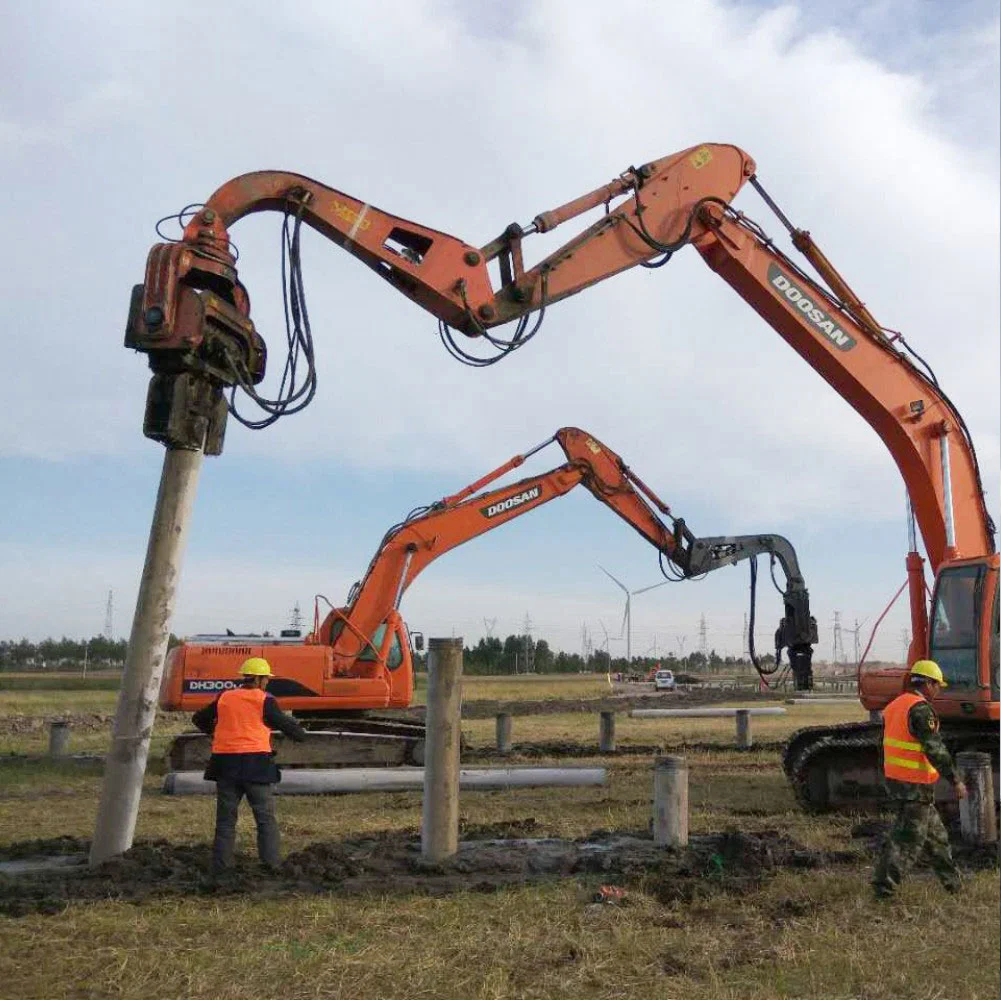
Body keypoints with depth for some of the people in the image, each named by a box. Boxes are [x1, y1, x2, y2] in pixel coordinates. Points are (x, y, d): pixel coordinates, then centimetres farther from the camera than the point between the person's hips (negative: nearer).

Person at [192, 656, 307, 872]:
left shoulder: (224, 698, 9)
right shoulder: (264, 701, -4)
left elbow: (199, 718, 22)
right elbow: (286, 724, 0)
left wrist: (214, 732, 39)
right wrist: (300, 734, 20)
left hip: (225, 763, 4)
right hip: (256, 763, -4)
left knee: (226, 818, 13)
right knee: (265, 818, 6)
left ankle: (221, 865, 13)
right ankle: (272, 862, 3)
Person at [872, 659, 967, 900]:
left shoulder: (895, 705, 12)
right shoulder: (920, 709, -18)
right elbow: (935, 749, -22)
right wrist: (955, 780, -18)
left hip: (894, 778, 9)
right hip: (916, 784, -9)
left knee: (934, 833, 20)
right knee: (908, 838, -2)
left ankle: (952, 881, 31)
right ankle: (884, 886, -1)